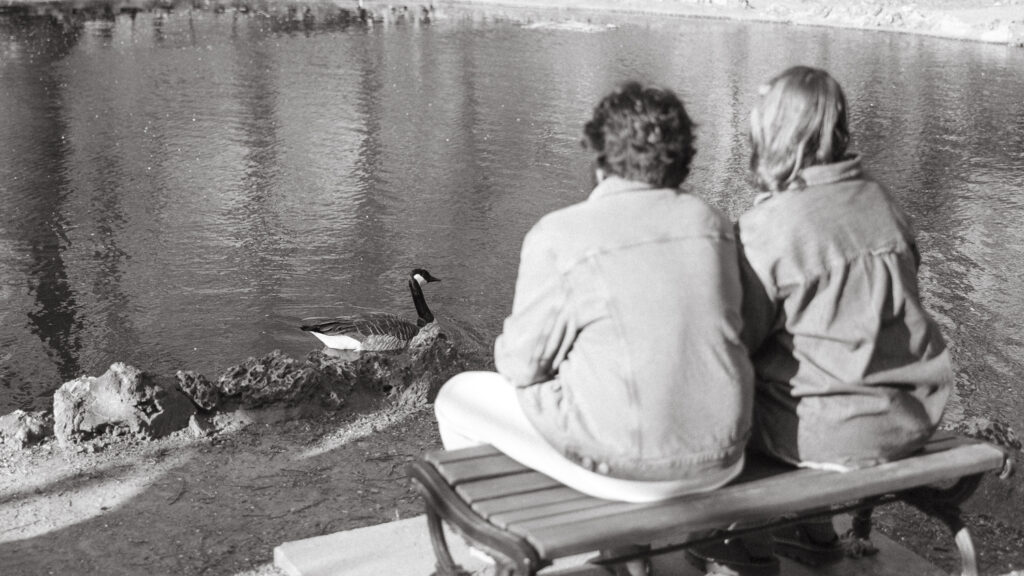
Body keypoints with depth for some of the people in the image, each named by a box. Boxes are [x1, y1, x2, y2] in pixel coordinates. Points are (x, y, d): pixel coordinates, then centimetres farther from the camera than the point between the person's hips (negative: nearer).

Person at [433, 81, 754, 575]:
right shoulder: (711, 222, 1)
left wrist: (508, 345, 17)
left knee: (457, 396, 18)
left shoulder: (558, 236, -12)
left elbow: (522, 366, -8)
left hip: (622, 466, -5)